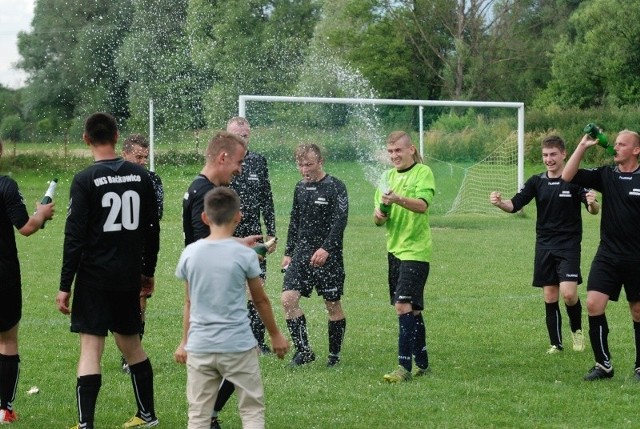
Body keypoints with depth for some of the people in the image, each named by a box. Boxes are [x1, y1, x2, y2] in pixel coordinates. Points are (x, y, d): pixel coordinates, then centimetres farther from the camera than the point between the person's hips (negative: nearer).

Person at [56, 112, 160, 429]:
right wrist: (148, 272, 22)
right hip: (129, 276, 5)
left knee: (90, 346, -5)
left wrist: (65, 286, -8)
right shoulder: (140, 177, 4)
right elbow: (152, 229, 11)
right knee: (130, 342, 19)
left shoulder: (85, 181, -11)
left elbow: (74, 236, -12)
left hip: (94, 277, -5)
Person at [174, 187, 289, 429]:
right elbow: (260, 300, 3)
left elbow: (189, 302, 9)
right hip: (238, 346, -2)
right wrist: (275, 335, 17)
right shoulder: (245, 255, -7)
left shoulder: (190, 254, 0)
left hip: (199, 347, 3)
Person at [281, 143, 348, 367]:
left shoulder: (335, 187, -7)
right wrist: (289, 252, 17)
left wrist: (326, 248, -25)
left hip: (328, 256, -5)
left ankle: (334, 355, 15)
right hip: (301, 254, 5)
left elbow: (340, 221, -15)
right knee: (288, 298, -10)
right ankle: (303, 350, -3)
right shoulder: (300, 188, 12)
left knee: (333, 305, 3)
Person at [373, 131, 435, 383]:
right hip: (394, 249, 7)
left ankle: (404, 367, -17)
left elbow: (422, 205, -24)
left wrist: (398, 199, -40)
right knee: (412, 308, 13)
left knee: (404, 305, -16)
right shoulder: (389, 176, 14)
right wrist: (378, 215, -9)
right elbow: (379, 219, 15)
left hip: (415, 250, -7)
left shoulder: (423, 173, -6)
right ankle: (422, 363, 21)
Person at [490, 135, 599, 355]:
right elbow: (514, 205, -1)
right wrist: (499, 202, -23)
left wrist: (593, 203, -35)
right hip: (544, 246, 4)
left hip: (569, 245, -4)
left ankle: (577, 329, 13)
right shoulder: (537, 182, 5)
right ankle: (556, 344, 14)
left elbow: (593, 210, -11)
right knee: (550, 297, 4)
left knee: (568, 293, -15)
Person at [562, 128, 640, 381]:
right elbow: (568, 177, -1)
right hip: (607, 255, 3)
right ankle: (603, 365, 0)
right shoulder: (605, 175, 4)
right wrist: (582, 147, -7)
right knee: (594, 304, -10)